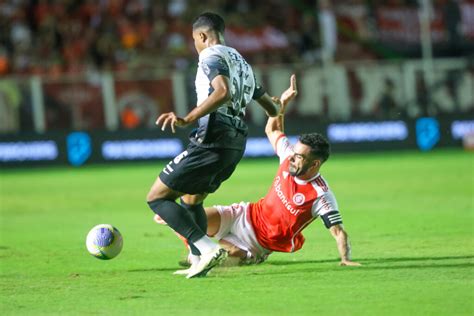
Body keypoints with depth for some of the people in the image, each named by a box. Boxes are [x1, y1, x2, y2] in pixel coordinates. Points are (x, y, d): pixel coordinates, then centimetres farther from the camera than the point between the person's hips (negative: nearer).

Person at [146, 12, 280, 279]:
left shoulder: (211, 56, -4)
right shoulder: (242, 63, 23)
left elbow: (223, 92, -24)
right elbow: (271, 107, 30)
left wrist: (187, 119, -29)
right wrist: (275, 109, 55)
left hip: (212, 141, -9)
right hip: (236, 144, 9)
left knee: (157, 197, -5)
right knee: (192, 200, 27)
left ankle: (207, 248, -20)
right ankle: (199, 261, 16)